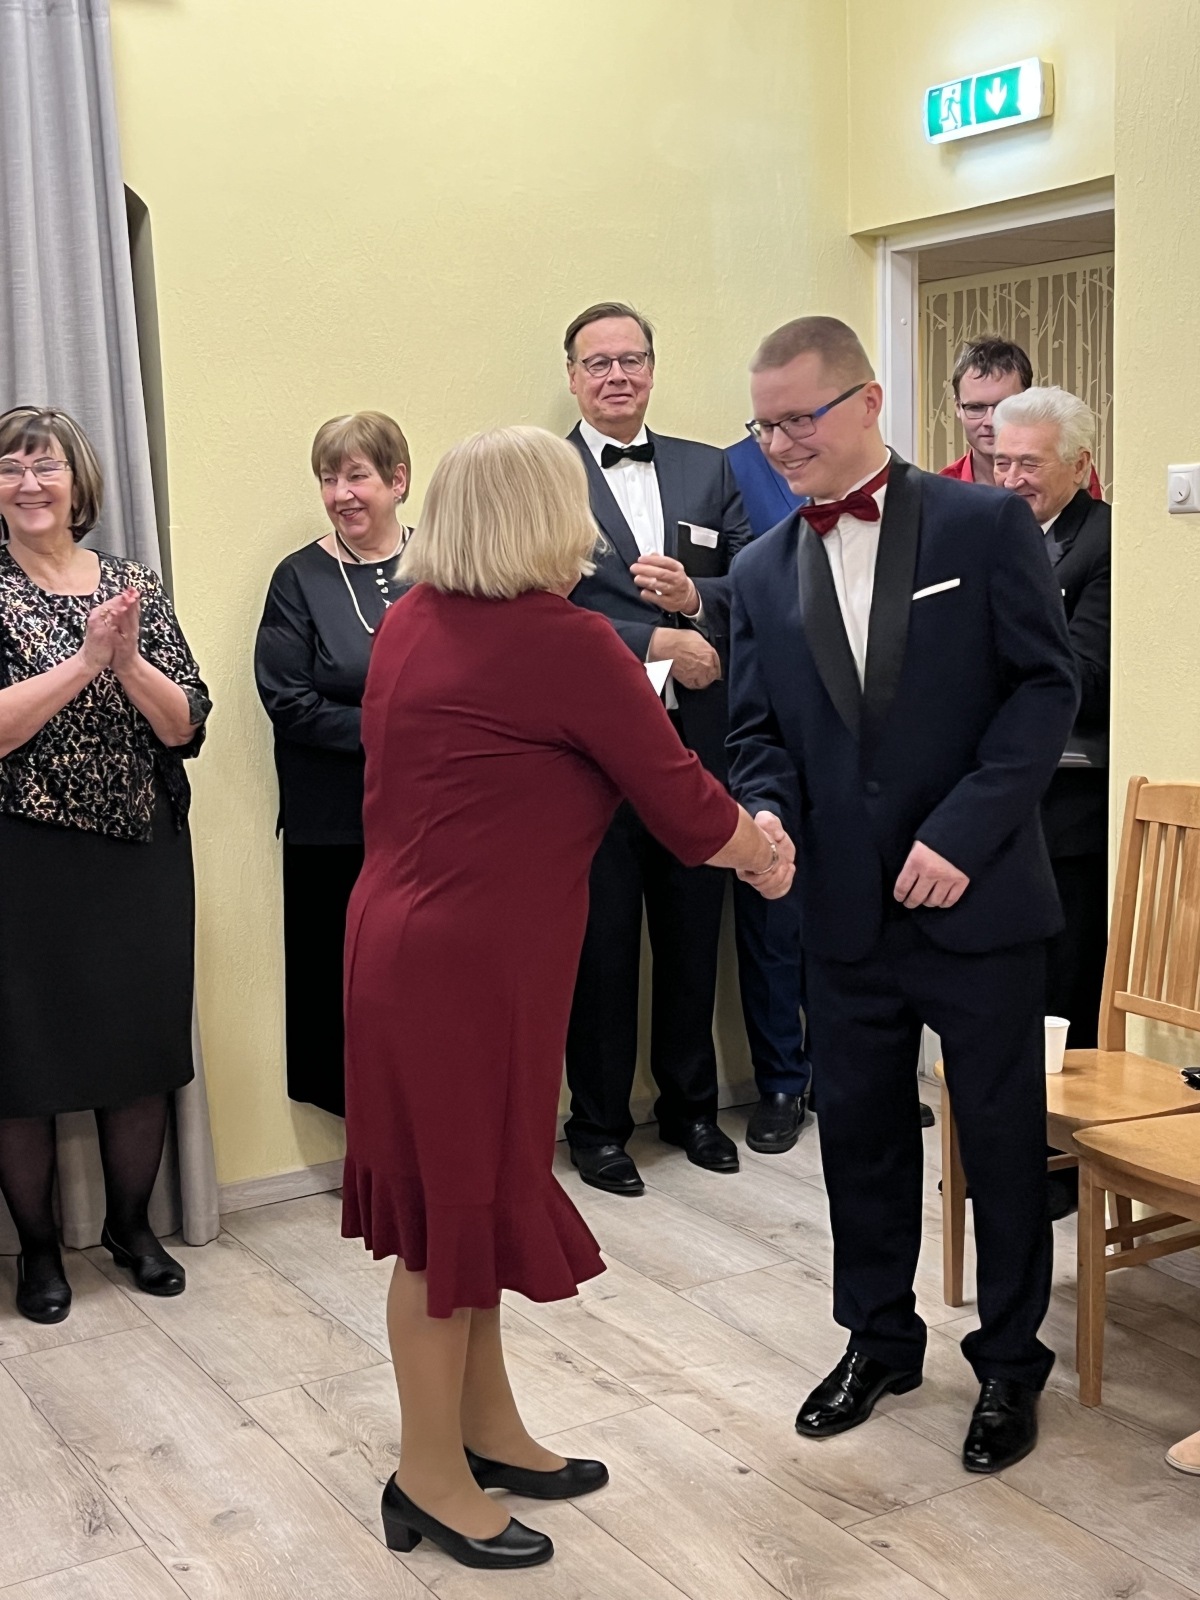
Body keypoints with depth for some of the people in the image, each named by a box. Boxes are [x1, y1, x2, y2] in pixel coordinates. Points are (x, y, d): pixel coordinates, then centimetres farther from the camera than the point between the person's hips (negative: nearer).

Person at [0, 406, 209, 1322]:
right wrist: (84, 660, -21)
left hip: (142, 852, 3)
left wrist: (127, 660, -17)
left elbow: (186, 727, -2)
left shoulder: (137, 588, 5)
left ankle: (131, 1224, 31)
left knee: (144, 1048, 11)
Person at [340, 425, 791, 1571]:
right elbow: (677, 797, -9)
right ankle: (430, 1479, 22)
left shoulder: (413, 619, 6)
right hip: (467, 964, -8)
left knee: (467, 1192, 18)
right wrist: (764, 856, 10)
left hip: (407, 941, 8)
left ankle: (488, 1431, 34)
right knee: (458, 1210, 5)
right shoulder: (565, 643, -16)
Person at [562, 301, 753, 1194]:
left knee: (693, 933, 14)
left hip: (697, 740, 4)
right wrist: (656, 640, -18)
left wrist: (696, 599, -15)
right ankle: (599, 1124, 22)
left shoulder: (710, 470, 10)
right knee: (601, 941, 7)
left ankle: (692, 1104, 32)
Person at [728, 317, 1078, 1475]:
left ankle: (1008, 1361, 28)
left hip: (980, 901, -3)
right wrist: (765, 811, -13)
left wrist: (963, 831, -17)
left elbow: (1048, 686, -9)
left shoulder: (984, 524, -5)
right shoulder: (761, 573, 7)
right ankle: (878, 1338, 36)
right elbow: (756, 731, 9)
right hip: (847, 908, 4)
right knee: (859, 1130, 15)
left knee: (1003, 1140, 8)